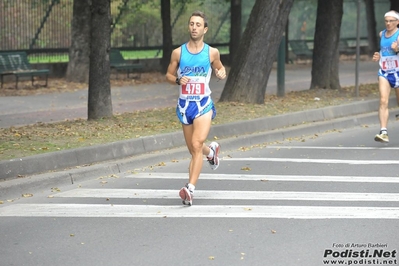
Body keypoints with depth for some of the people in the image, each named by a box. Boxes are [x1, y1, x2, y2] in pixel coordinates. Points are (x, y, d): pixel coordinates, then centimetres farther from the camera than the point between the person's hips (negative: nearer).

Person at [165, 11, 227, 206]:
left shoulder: (211, 52, -2)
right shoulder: (178, 53, 0)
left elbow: (220, 68, 16)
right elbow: (169, 75, 9)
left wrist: (222, 73, -8)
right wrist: (178, 80, -14)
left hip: (203, 105, -3)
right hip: (184, 105, 3)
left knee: (196, 145, -20)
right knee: (193, 150, 14)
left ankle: (190, 189, -24)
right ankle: (211, 151, 51)